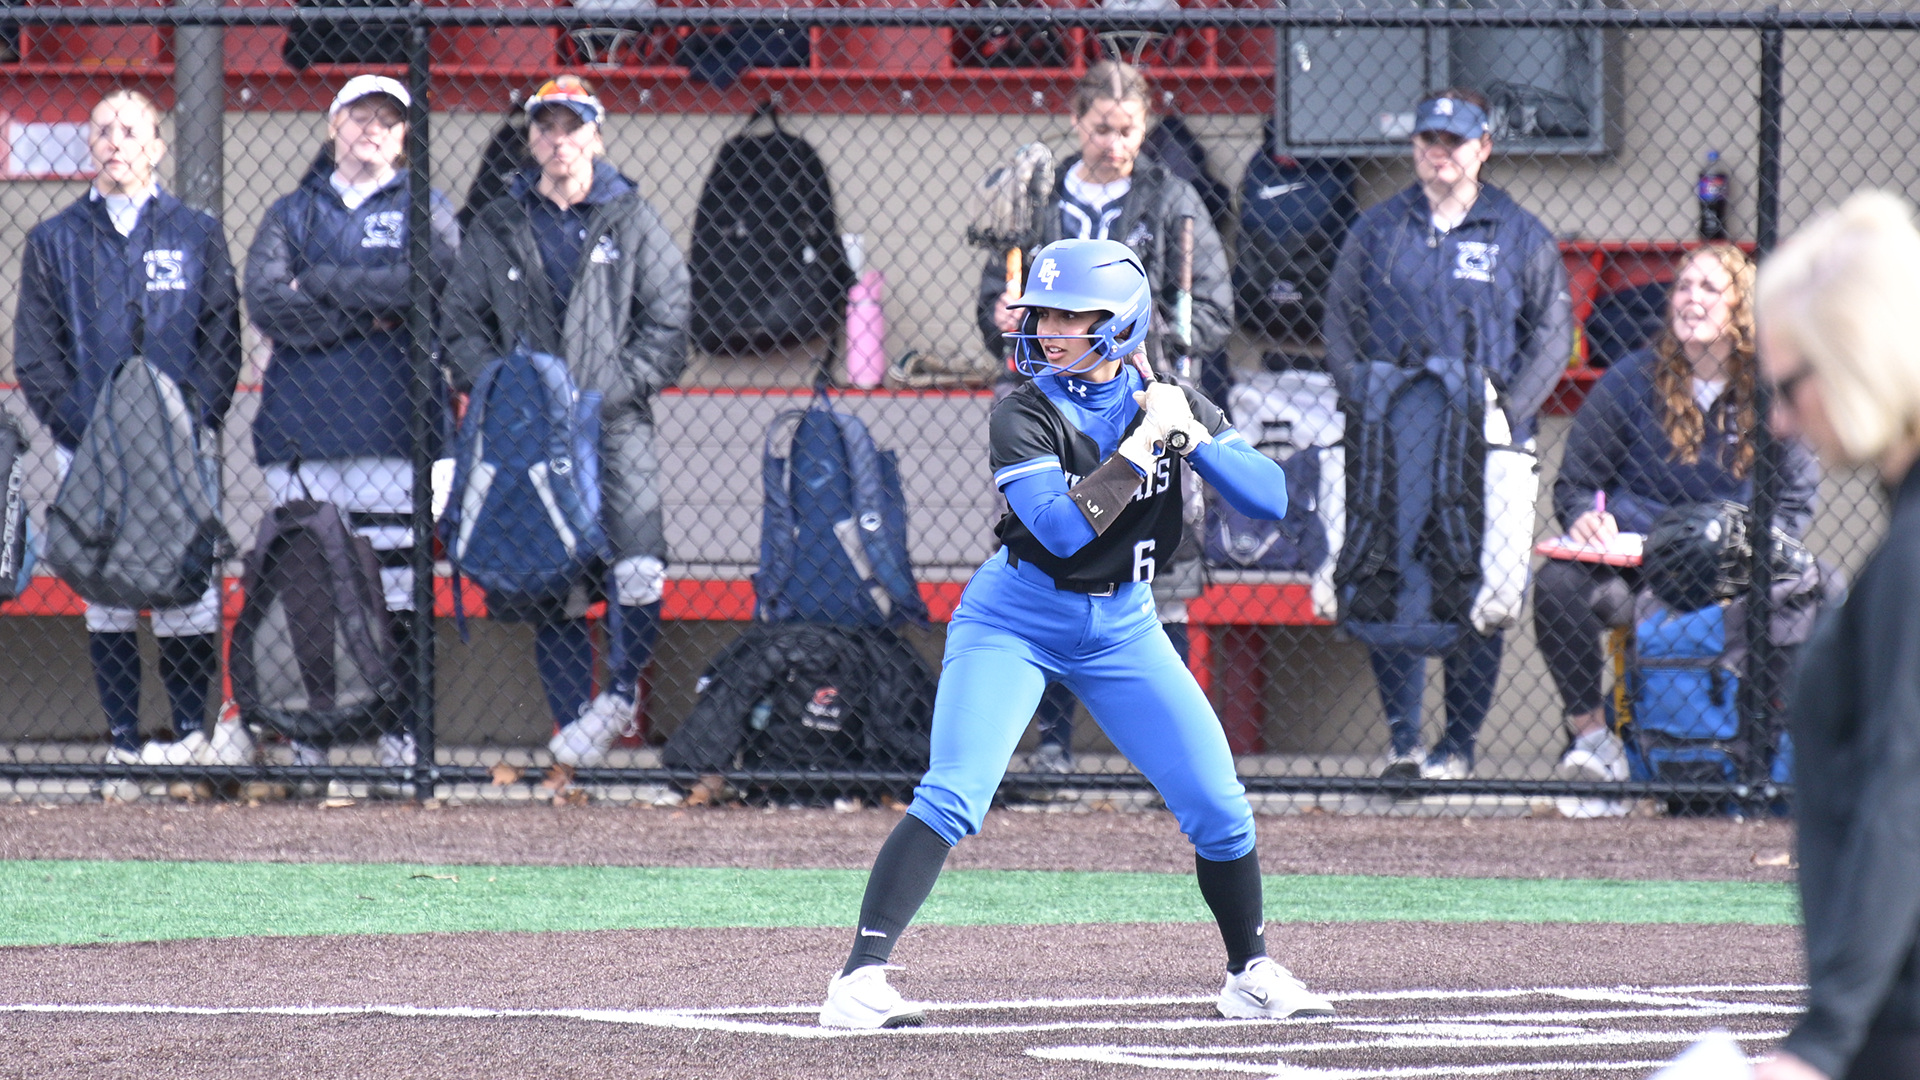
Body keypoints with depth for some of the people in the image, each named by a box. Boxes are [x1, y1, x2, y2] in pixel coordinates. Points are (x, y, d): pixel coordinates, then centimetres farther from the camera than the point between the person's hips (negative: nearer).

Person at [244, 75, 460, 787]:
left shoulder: (424, 212, 13)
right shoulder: (291, 215, 16)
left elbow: (430, 276, -10)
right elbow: (266, 303, -1)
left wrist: (321, 285, -6)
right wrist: (372, 308, -7)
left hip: (391, 432, -1)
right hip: (301, 431, 1)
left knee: (396, 591, -6)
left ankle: (399, 730, -1)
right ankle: (307, 738, 3)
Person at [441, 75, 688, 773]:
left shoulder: (633, 224, 9)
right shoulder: (496, 229, 14)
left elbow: (666, 326, 5)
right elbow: (462, 324, 12)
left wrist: (607, 392, -8)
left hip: (615, 426, -2)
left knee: (639, 573, -18)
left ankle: (621, 691, 3)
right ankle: (574, 723, 5)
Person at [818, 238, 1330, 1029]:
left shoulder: (1167, 401, -3)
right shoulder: (1024, 416, -15)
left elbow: (1270, 498, -8)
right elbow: (1062, 526, -29)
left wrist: (1192, 438, -22)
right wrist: (1141, 445, -28)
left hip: (1123, 628, 4)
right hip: (1015, 619, -4)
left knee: (1218, 807, 0)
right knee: (950, 799, -20)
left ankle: (1251, 974, 20)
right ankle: (861, 978, -21)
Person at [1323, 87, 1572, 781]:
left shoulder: (1520, 236, 8)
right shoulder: (1376, 231, 13)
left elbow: (1552, 332, 7)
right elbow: (1341, 322, 14)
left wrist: (1509, 410, -5)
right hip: (1393, 441, 1)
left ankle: (1459, 744, 3)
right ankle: (1401, 739, -4)